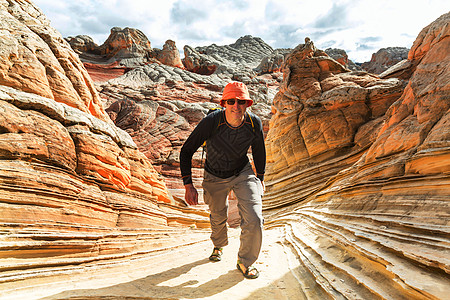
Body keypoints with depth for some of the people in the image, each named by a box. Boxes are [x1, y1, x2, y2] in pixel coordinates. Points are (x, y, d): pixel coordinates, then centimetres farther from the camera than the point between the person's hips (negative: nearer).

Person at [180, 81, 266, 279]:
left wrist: (260, 178, 10)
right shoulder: (211, 122, -29)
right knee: (218, 217, 21)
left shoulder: (254, 123, -20)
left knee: (254, 220, -14)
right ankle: (218, 246, 57)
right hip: (215, 177, 0)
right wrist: (188, 185, -22)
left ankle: (245, 262, 16)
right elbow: (186, 151, -18)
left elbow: (259, 150, 1)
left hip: (243, 173, 1)